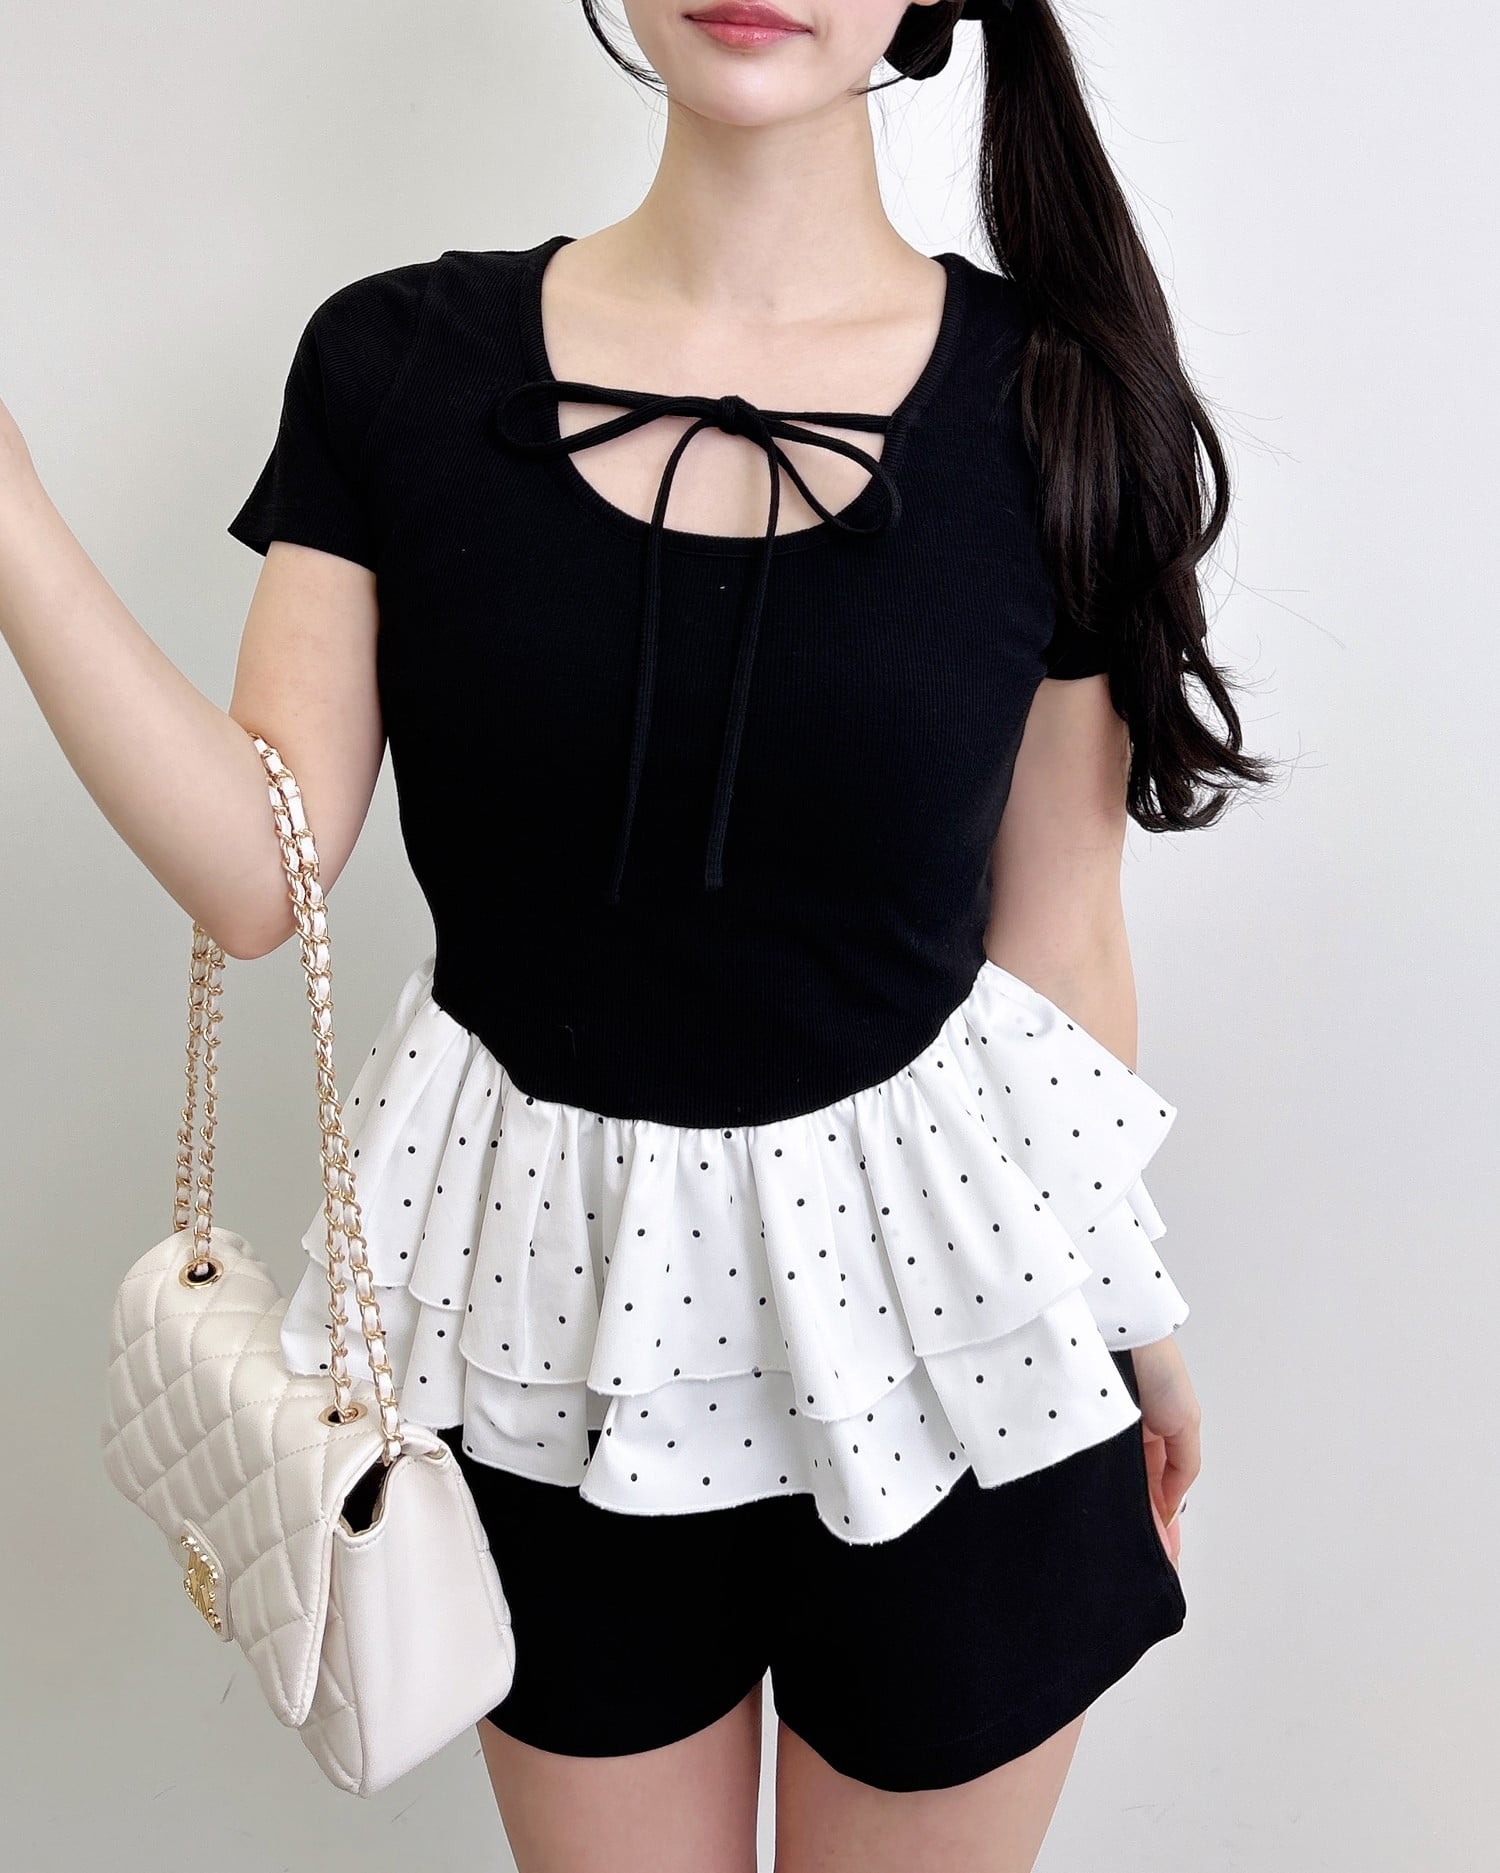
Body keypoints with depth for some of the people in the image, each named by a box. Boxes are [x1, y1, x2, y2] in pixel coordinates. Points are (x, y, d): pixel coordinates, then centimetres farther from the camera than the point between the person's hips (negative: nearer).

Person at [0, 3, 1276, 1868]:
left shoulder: (1054, 401, -6)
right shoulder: (396, 363, -4)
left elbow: (1059, 932, 1)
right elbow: (257, 872, -8)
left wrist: (1139, 1317, 10)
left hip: (925, 1299, 0)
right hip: (555, 1286, 1)